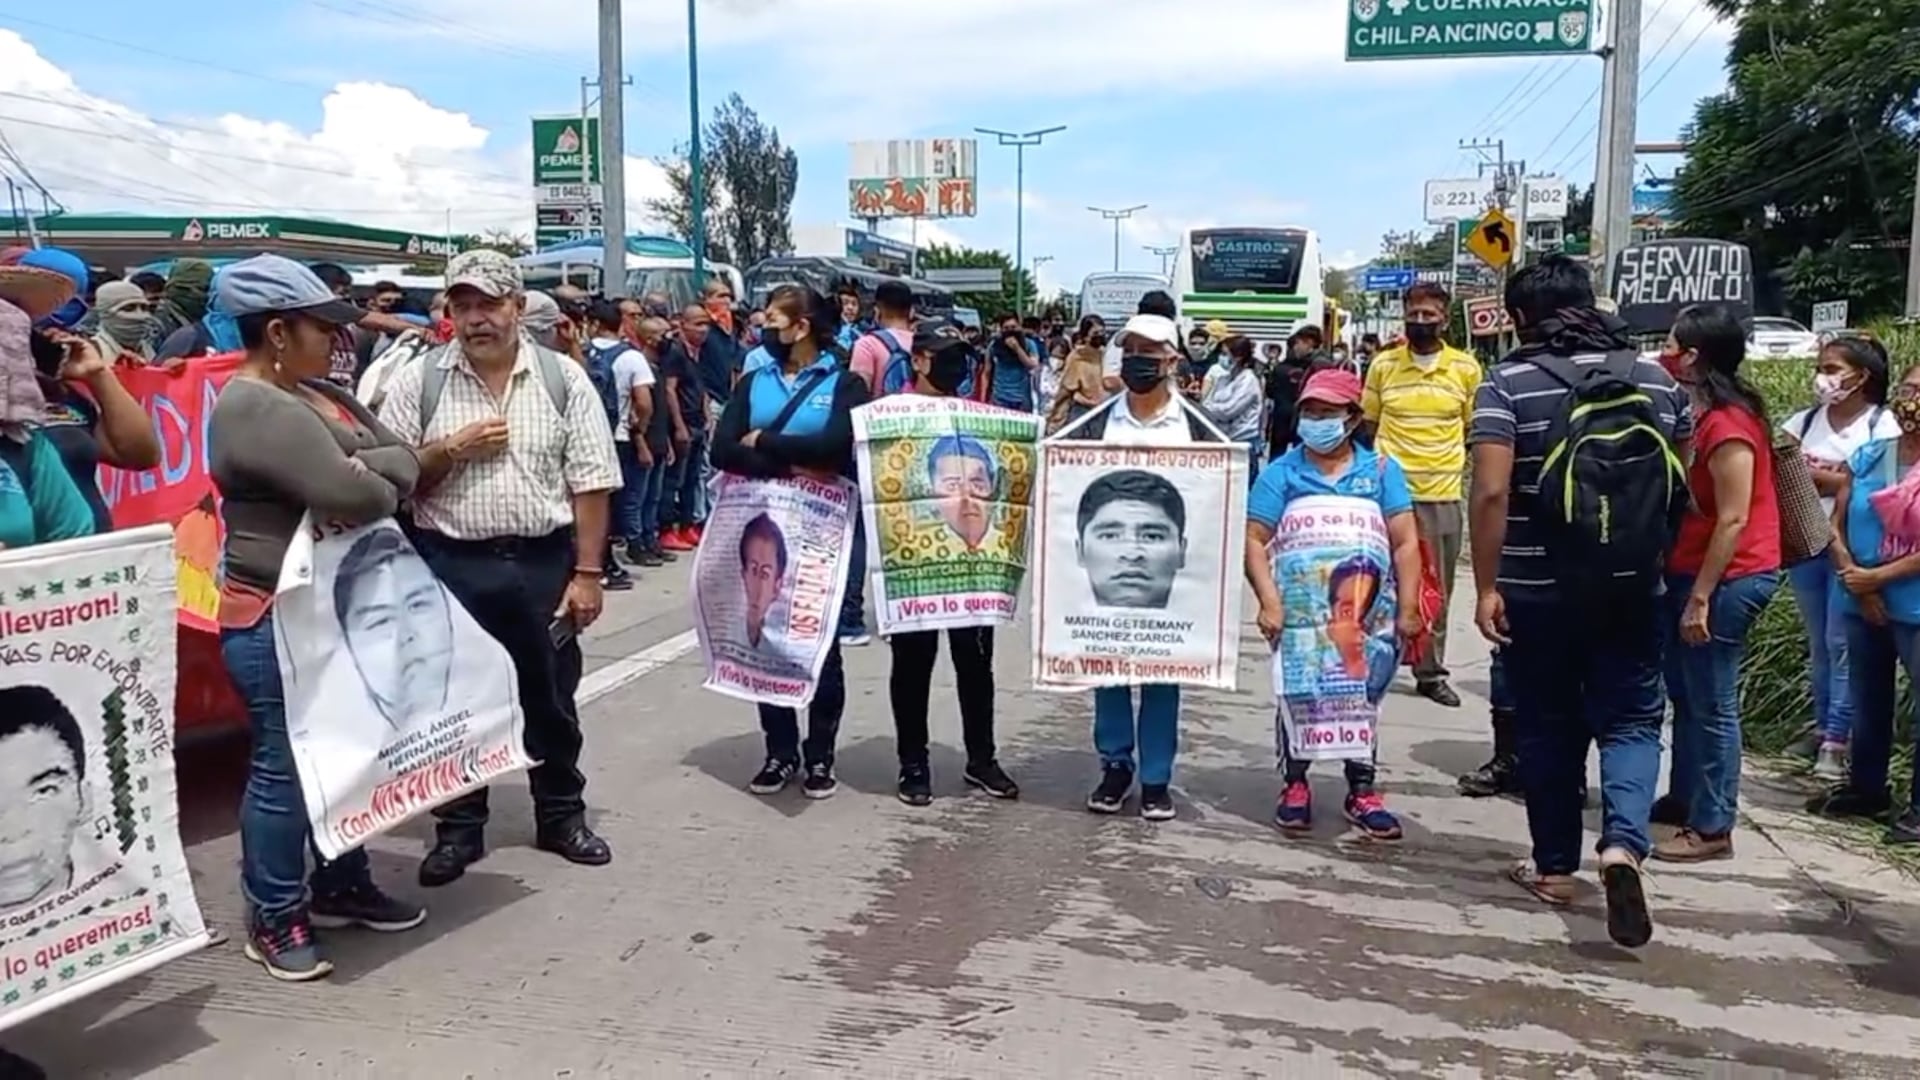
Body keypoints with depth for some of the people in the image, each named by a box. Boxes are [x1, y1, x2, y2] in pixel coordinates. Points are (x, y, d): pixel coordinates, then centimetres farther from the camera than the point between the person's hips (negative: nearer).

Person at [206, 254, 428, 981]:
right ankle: (274, 920, 13)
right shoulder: (255, 409, -19)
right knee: (284, 766, 0)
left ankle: (342, 886, 31)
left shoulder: (316, 393, 10)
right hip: (278, 620, -10)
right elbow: (351, 496, -30)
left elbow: (405, 460, 3)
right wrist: (378, 485, -7)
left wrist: (363, 471, -18)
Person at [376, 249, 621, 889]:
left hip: (544, 564, 0)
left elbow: (591, 482, -2)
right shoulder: (417, 383, 0)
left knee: (551, 699, 13)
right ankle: (458, 828, 25)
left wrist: (586, 573, -6)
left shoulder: (564, 379, 0)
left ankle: (562, 816, 29)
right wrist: (451, 449, -14)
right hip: (451, 566, 0)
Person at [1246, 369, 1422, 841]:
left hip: (1368, 610, 1)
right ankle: (1294, 784, 18)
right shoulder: (1282, 473, 5)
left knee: (1362, 692, 3)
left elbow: (1406, 542, 3)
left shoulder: (1380, 469, 7)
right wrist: (1270, 602, -15)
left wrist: (1408, 610, -6)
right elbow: (1254, 539, -2)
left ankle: (1361, 789, 19)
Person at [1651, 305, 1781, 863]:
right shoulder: (1701, 412, 10)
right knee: (1686, 693, 18)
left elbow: (1733, 520, -21)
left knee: (1711, 705, -3)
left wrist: (1700, 598, -20)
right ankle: (1683, 799, 32)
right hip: (1692, 570, 10)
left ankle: (1712, 828, 5)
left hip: (1726, 578, -10)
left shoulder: (1727, 424, -19)